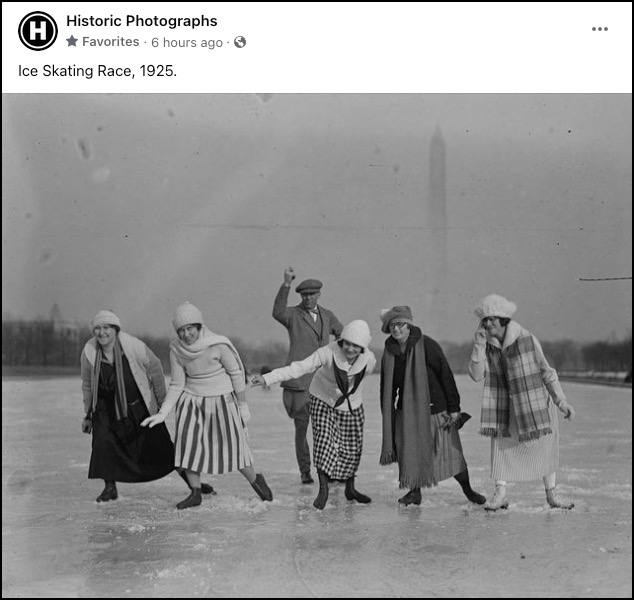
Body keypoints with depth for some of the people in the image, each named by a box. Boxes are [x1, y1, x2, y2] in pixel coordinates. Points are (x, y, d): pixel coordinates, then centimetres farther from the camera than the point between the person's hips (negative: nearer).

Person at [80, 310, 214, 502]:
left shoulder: (133, 346, -21)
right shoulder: (89, 352, -12)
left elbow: (155, 368, -5)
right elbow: (87, 384, 5)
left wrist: (161, 400, 3)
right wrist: (88, 414, 10)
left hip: (138, 405, -2)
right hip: (106, 408, 2)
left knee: (160, 445, 1)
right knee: (103, 442, -17)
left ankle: (191, 480, 15)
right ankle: (110, 487, 3)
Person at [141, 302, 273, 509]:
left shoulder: (218, 344, -20)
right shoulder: (176, 349, -9)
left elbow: (236, 373, -8)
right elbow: (177, 385, -3)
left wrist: (243, 406, -2)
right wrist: (163, 413, -13)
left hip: (222, 401, -3)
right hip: (192, 401, 3)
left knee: (234, 448, 0)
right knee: (188, 444, -11)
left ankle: (255, 480, 26)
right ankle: (195, 493, 4)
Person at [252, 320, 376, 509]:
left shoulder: (369, 360, -21)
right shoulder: (328, 352, -31)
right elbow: (299, 368, -37)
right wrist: (267, 378, -46)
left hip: (351, 405, 3)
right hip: (323, 401, -3)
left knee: (352, 447, 7)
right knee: (323, 441, -16)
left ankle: (350, 489, 28)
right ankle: (323, 490, -3)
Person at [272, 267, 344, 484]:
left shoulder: (327, 315, 12)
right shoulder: (293, 314, -4)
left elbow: (342, 333, 29)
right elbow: (277, 312, -28)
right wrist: (286, 285, -40)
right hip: (299, 381, -4)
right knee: (301, 427, 1)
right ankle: (305, 472, 13)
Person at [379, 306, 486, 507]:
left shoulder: (427, 345, -14)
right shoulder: (390, 352, 2)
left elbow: (446, 375, -12)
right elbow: (386, 388, 13)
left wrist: (454, 408, -12)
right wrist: (387, 416, 13)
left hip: (435, 409, -4)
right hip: (406, 412, 4)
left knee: (450, 452, 2)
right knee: (409, 452, 1)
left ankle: (468, 490, 22)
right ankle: (414, 492, 19)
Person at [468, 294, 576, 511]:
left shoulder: (526, 339, -19)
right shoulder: (487, 343, -8)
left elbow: (546, 371, -12)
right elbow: (476, 375, -15)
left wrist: (561, 401, -13)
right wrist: (479, 346, -26)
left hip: (534, 400, -3)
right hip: (504, 402, 3)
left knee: (544, 444, 3)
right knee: (501, 443, -5)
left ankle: (551, 494, 15)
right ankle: (500, 493, -1)